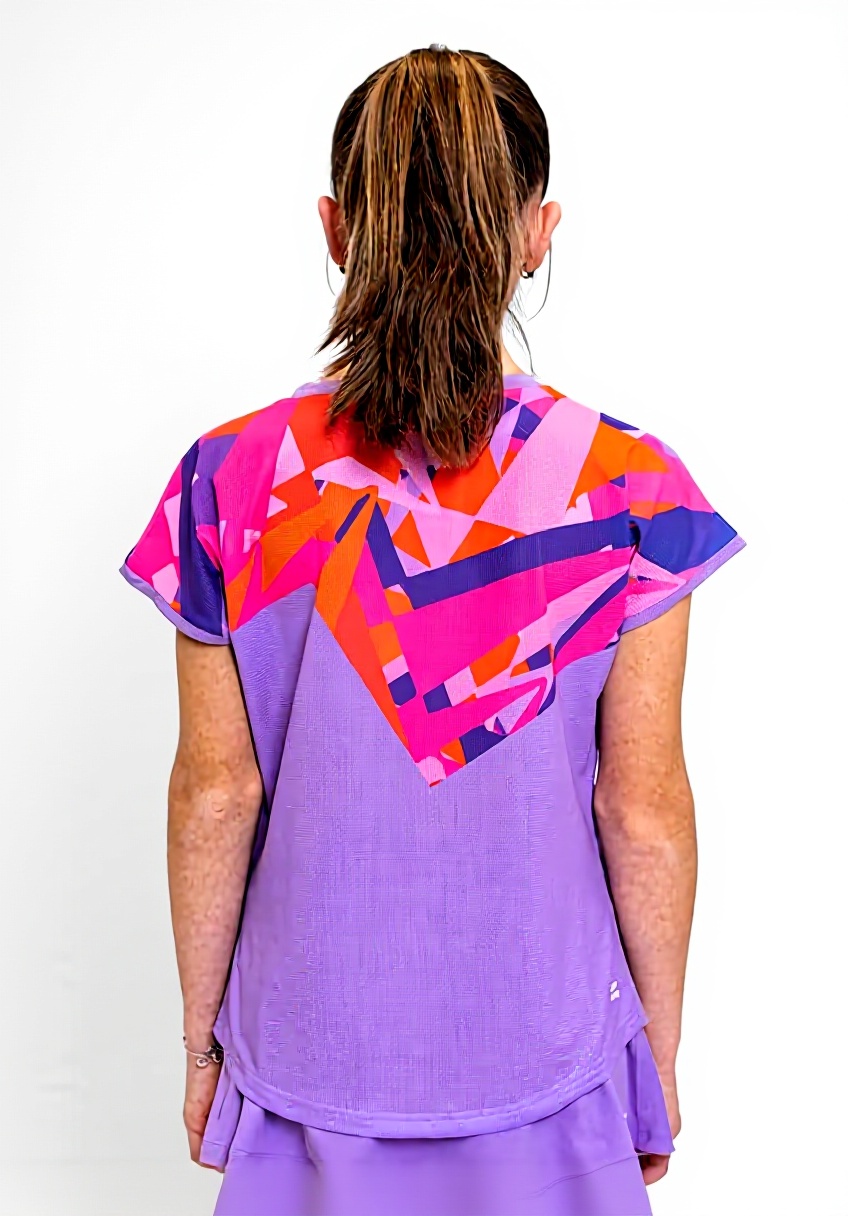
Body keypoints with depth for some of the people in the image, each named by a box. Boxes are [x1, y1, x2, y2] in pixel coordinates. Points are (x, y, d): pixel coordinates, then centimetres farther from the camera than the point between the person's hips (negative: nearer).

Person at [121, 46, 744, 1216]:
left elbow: (215, 795, -7)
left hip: (312, 1047, 1)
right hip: (545, 1045, 0)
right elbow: (645, 813, -10)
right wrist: (660, 1052, 5)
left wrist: (202, 1035, 8)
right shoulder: (629, 489, -15)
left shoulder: (233, 484, -13)